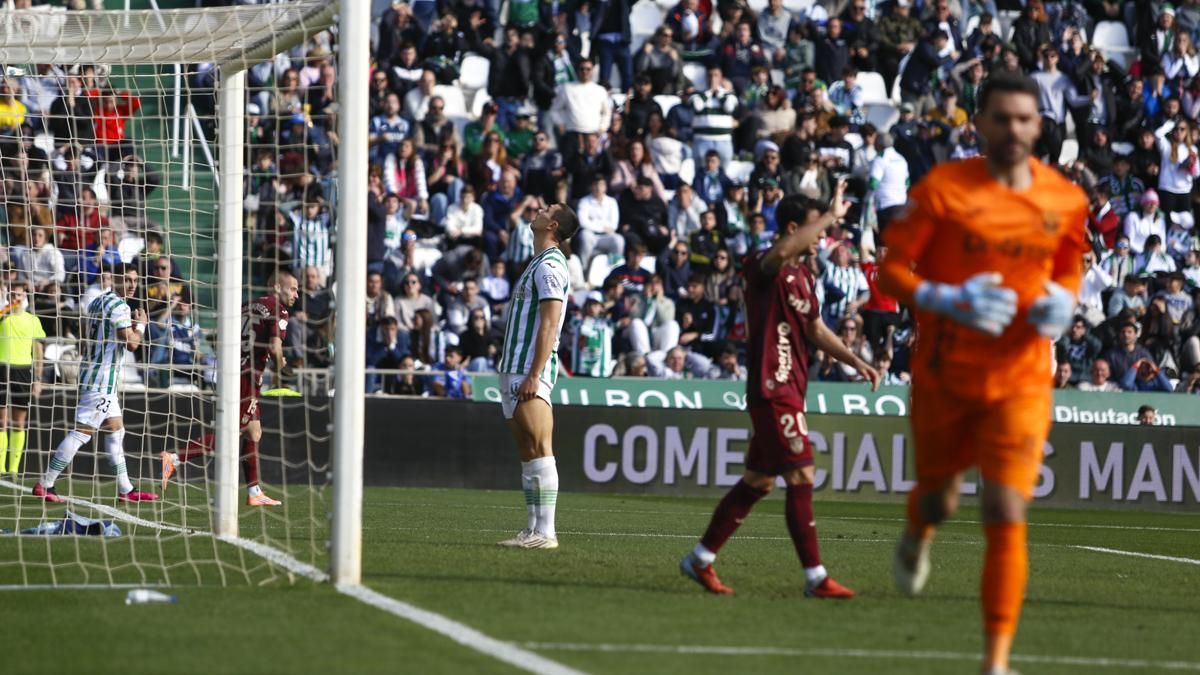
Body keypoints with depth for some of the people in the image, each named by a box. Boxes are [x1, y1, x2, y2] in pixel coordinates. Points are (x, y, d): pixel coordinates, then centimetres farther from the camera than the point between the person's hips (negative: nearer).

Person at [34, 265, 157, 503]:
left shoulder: (96, 303, 15)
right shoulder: (120, 307, -14)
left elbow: (84, 344, 22)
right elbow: (132, 343, -19)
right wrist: (140, 325, -2)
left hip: (90, 374, 11)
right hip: (101, 382, -11)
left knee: (116, 430, 14)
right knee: (82, 432, -10)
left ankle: (125, 490, 16)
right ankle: (44, 485, -12)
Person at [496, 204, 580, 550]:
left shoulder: (549, 266, -11)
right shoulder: (538, 265, 20)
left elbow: (549, 325, -18)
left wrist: (534, 375, -23)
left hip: (531, 371, -10)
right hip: (515, 368, 10)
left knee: (538, 450, -13)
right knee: (527, 452, 8)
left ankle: (545, 531, -17)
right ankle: (534, 529, 9)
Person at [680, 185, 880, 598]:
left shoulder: (804, 276, 17)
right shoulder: (764, 268, -12)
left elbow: (816, 330, 27)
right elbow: (784, 251, -36)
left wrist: (855, 362, 18)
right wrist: (831, 215, -30)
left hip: (788, 389, 10)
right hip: (772, 388, -10)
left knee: (759, 480, 13)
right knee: (801, 476, -11)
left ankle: (701, 560, 21)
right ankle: (815, 577, -9)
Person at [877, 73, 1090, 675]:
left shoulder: (1066, 201, -2)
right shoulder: (942, 190, -12)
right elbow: (892, 271, -9)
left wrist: (1060, 303, -5)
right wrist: (948, 301, -25)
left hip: (1021, 381, 0)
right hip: (944, 377, 0)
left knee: (1006, 516, -12)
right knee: (937, 499, 19)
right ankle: (917, 539, 59)